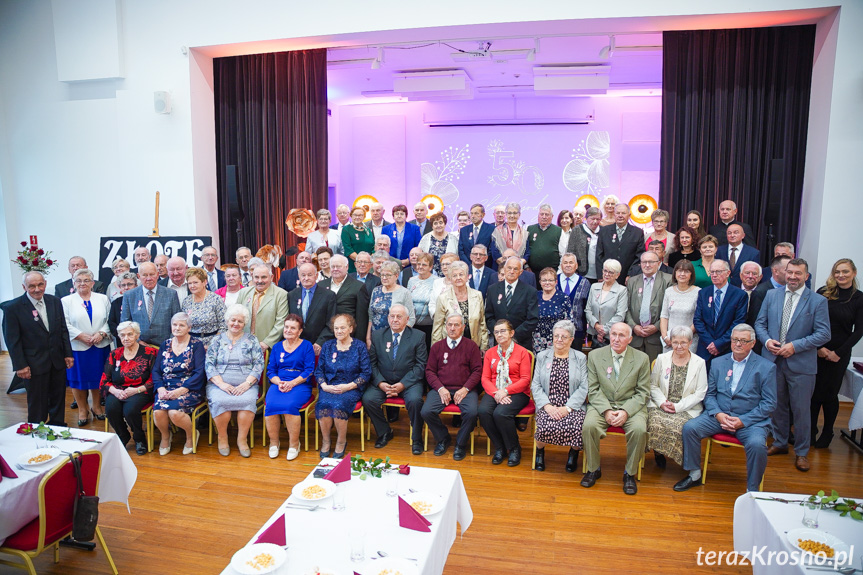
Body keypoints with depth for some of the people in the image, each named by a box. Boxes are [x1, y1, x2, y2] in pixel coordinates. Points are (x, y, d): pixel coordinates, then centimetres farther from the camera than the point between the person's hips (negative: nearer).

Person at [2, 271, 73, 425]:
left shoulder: (55, 301, 3)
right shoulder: (12, 307, -11)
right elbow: (12, 340, -10)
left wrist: (68, 354, 5)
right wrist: (20, 366, -12)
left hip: (58, 360, 5)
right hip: (34, 364, -4)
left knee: (58, 399, 16)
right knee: (37, 403, 7)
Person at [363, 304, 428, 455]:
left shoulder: (418, 336, 0)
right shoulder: (377, 335, 7)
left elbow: (421, 365, -5)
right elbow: (372, 362, 5)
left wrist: (402, 384, -15)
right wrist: (380, 383, -12)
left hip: (409, 382, -2)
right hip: (383, 382, 3)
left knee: (414, 400, -31)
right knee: (368, 399, -23)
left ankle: (416, 439, -6)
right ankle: (385, 432, 3)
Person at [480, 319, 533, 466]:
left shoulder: (522, 352, 1)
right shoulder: (490, 353, 14)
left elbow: (525, 380, -4)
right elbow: (485, 378, 7)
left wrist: (506, 391, -17)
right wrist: (496, 393, -12)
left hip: (517, 392, -4)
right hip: (493, 392, 4)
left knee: (500, 413, -32)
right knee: (483, 411, -27)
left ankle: (514, 449, -6)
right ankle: (499, 448, -6)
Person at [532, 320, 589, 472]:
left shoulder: (580, 358, 8)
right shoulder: (542, 356, 12)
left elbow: (584, 387, -1)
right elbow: (535, 385, 5)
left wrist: (567, 407, -13)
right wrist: (547, 406, -11)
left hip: (573, 406, 0)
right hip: (548, 406, 0)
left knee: (575, 428, -30)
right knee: (546, 428, -30)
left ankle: (574, 453, 8)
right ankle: (540, 451, 6)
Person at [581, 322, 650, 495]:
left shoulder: (642, 358, 1)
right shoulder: (595, 356, 2)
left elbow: (643, 393, -1)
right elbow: (593, 390, -1)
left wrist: (626, 412, -16)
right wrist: (606, 410, -16)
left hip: (631, 406, 0)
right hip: (602, 405, 0)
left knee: (639, 429, -29)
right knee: (589, 426, -28)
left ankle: (630, 473, -5)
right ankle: (593, 469, -3)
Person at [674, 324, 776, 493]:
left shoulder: (766, 367, 0)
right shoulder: (718, 363, 11)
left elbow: (769, 404, -4)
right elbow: (709, 394, 11)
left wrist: (743, 421, -15)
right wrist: (718, 414, -10)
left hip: (751, 420, -3)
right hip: (719, 415, 3)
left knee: (757, 444, -33)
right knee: (689, 427, -19)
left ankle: (752, 490, -9)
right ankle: (694, 474, 0)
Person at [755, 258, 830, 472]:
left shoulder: (818, 301, -4)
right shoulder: (771, 295, 6)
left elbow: (824, 334, -8)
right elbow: (760, 323, 9)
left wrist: (795, 346, -17)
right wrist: (766, 340, -10)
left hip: (801, 364, -3)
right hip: (773, 360, 3)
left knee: (801, 409, 5)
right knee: (777, 405, 15)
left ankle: (801, 452, 21)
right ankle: (780, 443, 33)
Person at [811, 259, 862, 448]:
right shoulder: (823, 293, 0)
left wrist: (838, 352, -7)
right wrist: (818, 347, -9)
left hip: (839, 354, -1)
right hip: (816, 352, 1)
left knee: (830, 393, 7)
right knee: (813, 391, 3)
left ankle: (827, 433, 25)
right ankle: (810, 431, 17)